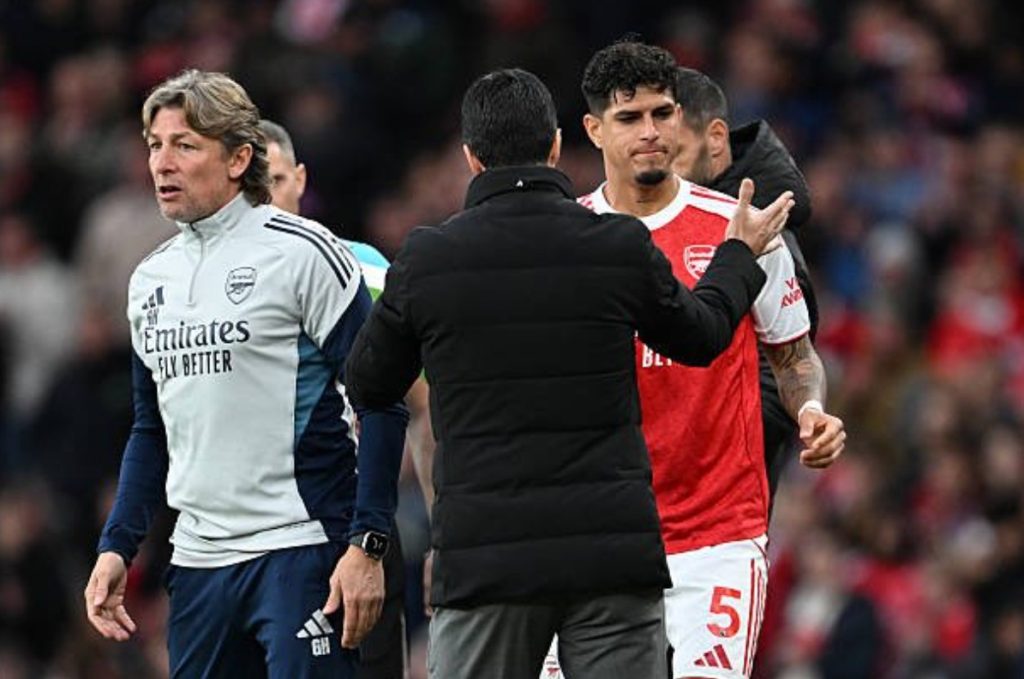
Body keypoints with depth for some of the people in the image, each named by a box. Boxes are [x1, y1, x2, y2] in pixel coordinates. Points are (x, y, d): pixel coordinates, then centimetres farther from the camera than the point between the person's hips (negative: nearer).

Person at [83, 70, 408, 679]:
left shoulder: (302, 253, -5)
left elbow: (380, 405, -8)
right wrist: (117, 547, 13)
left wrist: (366, 544, -14)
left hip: (301, 553, -7)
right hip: (199, 560, 7)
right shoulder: (151, 279, 15)